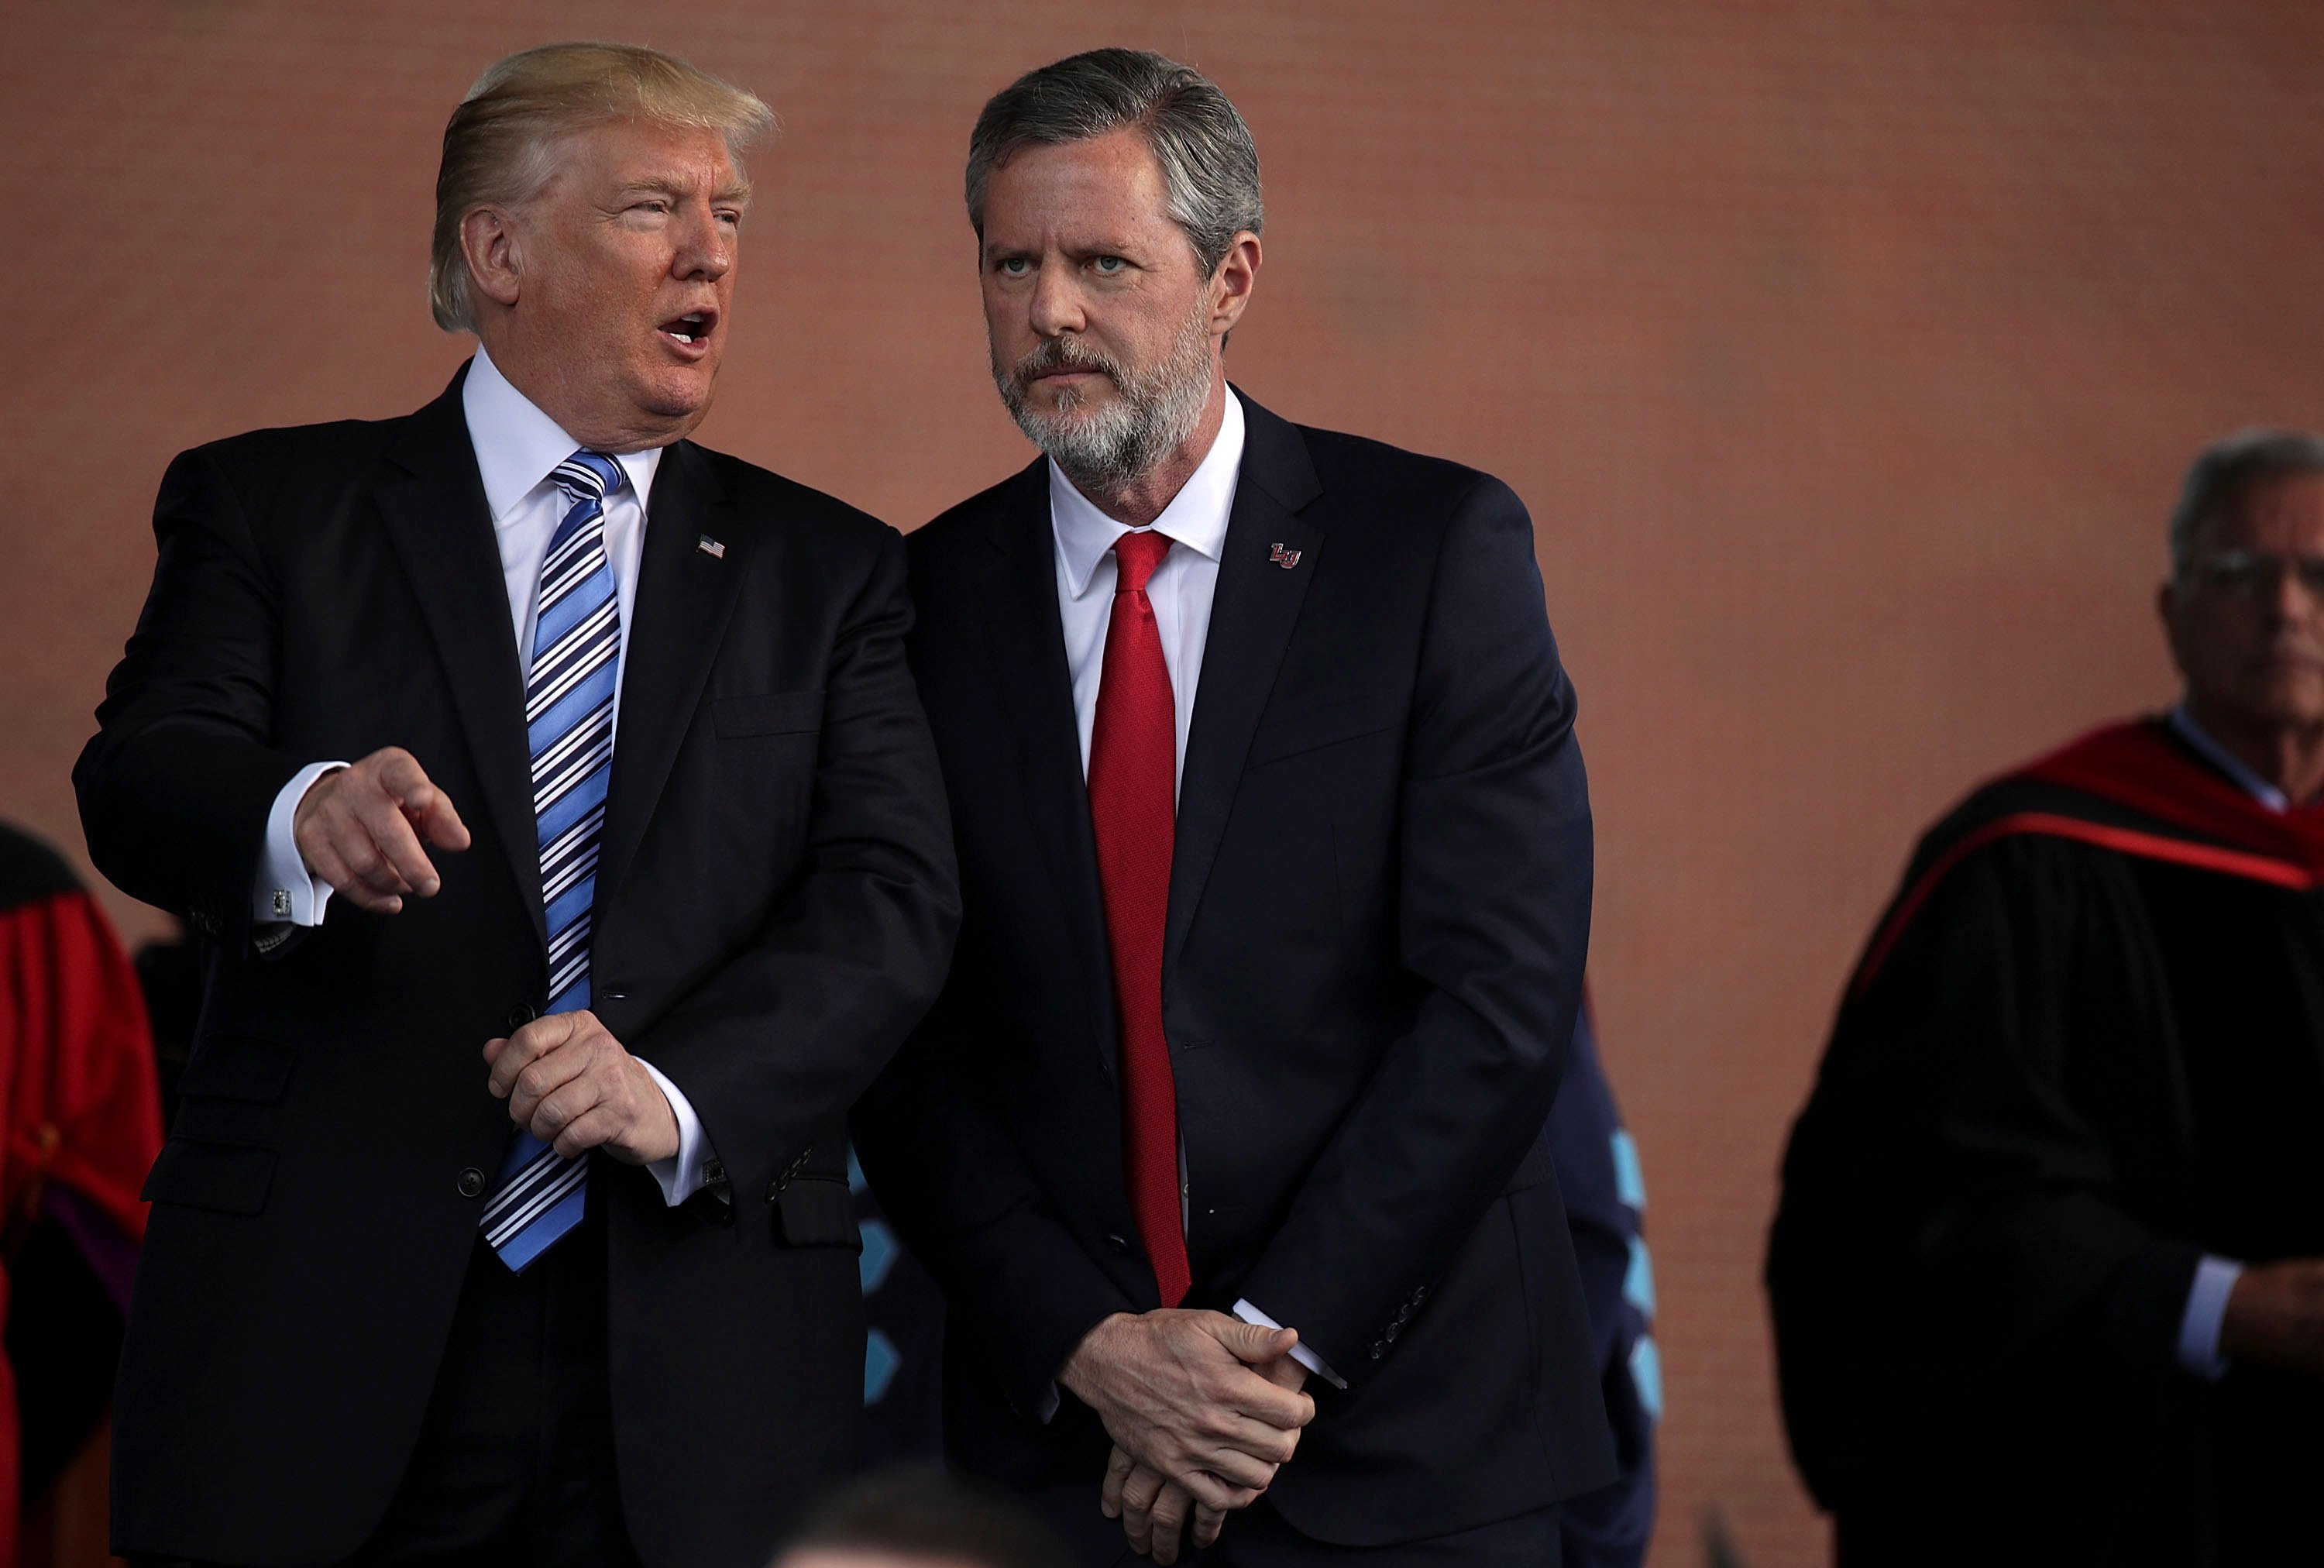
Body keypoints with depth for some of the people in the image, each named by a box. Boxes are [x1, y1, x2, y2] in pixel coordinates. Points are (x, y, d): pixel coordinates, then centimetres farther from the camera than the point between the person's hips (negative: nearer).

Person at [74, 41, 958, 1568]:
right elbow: (143, 782, -8)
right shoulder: (269, 509, 8)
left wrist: (679, 1092, -18)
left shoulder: (826, 570, 13)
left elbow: (892, 897, 1)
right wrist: (302, 820, -31)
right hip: (322, 1329, -1)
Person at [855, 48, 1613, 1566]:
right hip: (1060, 1435, 2)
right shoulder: (931, 599, 4)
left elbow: (1505, 998, -10)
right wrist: (1092, 1351, -11)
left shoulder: (1439, 546, -4)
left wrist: (1278, 1341, -14)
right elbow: (912, 1044, 2)